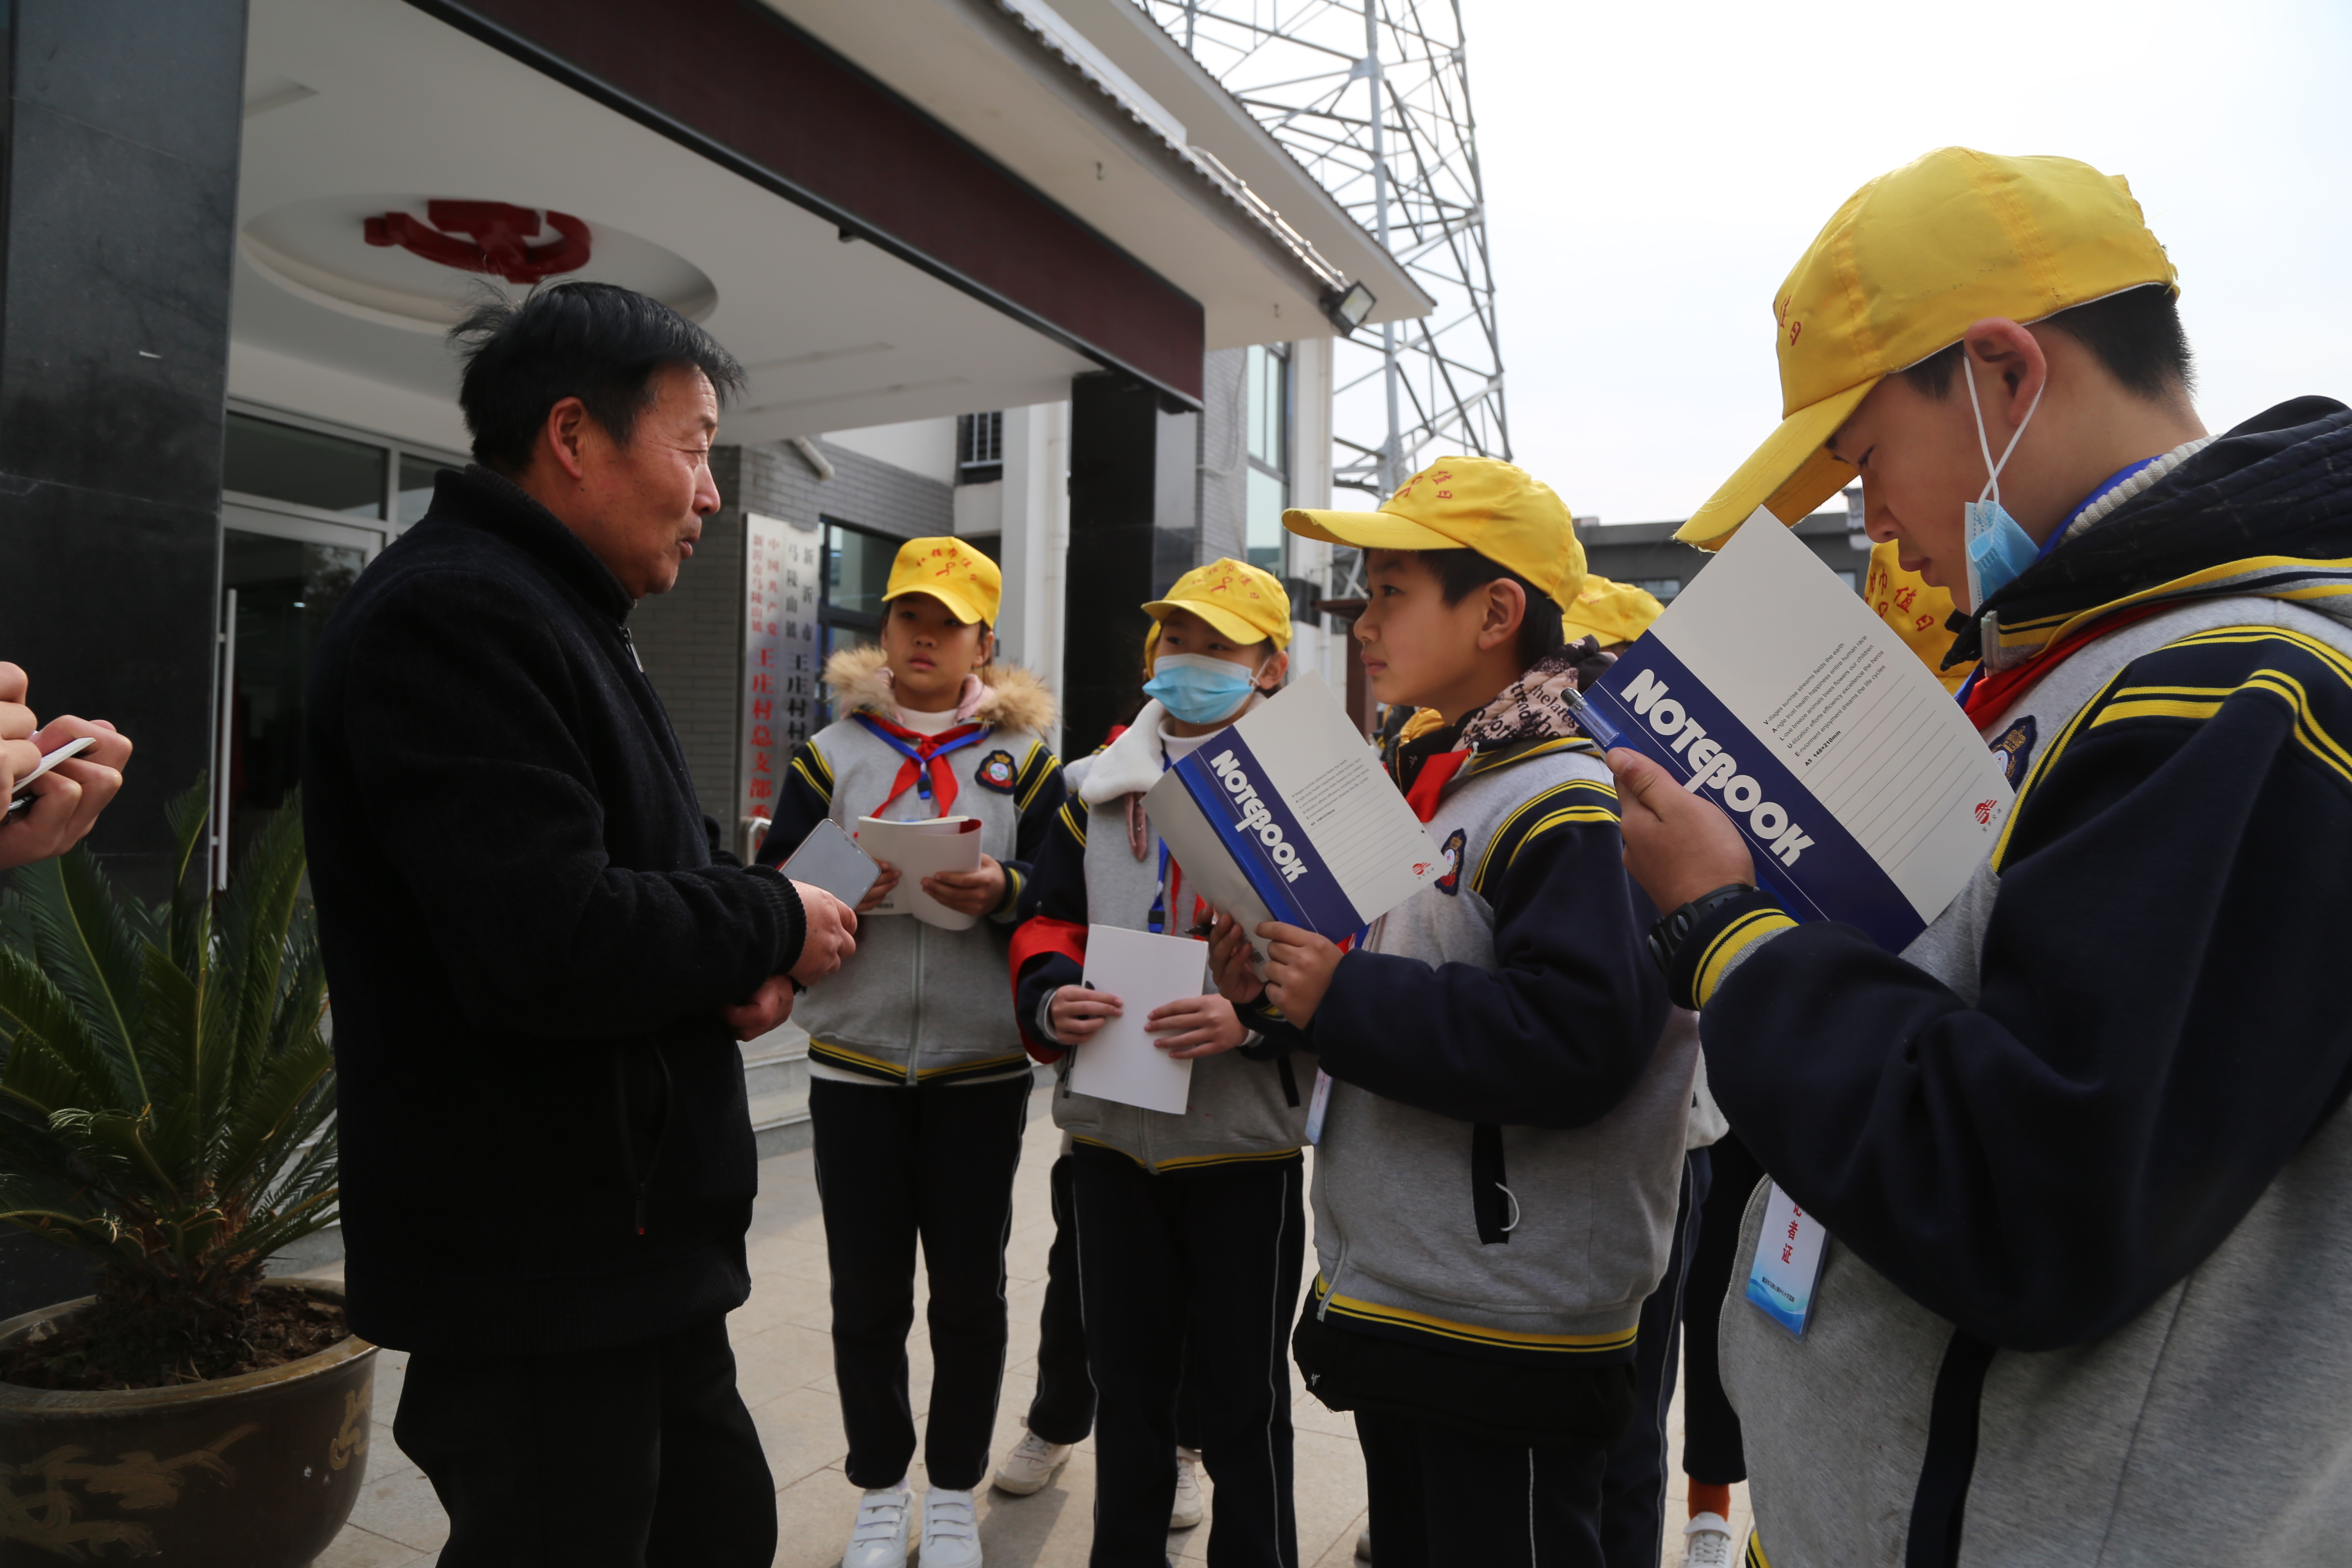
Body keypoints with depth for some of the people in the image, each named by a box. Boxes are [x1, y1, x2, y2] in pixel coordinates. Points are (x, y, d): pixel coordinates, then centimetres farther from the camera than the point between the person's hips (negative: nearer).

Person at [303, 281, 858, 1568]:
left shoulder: (567, 621, 16)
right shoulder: (452, 613, -18)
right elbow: (552, 942, -30)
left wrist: (738, 961, -1)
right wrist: (773, 927, -13)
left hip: (637, 1246, 10)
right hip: (540, 1272, -10)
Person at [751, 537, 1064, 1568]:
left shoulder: (1026, 759, 4)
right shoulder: (830, 755, 6)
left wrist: (1003, 893, -20)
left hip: (982, 1069, 0)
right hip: (857, 1065, 1)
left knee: (970, 1288, 9)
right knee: (866, 1290, 8)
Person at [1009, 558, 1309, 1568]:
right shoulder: (1098, 787, 9)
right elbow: (1049, 923, 13)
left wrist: (1252, 1015, -26)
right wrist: (1051, 995, -9)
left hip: (1246, 1140, -4)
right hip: (1113, 1127, 4)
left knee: (1240, 1399, 9)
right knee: (1126, 1378, 19)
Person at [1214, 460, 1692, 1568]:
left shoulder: (1567, 804, -18)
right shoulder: (1424, 786, 12)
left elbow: (1572, 1042, -30)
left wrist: (1342, 997, -25)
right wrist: (1275, 993, 1)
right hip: (1389, 1304, 9)